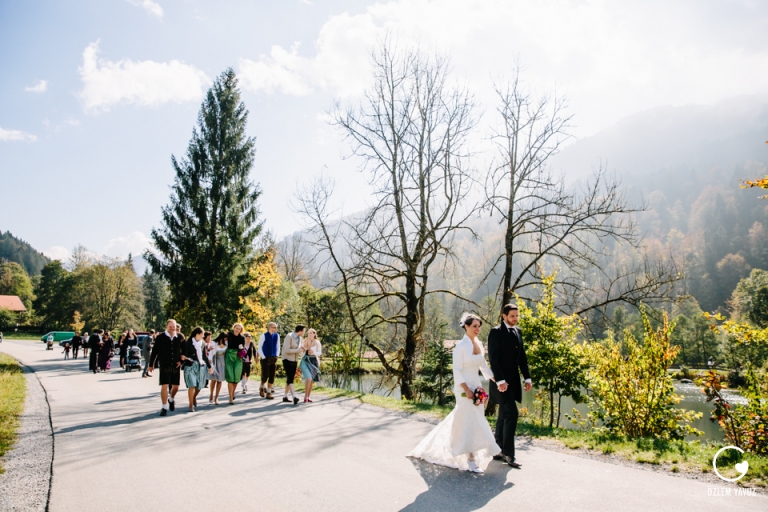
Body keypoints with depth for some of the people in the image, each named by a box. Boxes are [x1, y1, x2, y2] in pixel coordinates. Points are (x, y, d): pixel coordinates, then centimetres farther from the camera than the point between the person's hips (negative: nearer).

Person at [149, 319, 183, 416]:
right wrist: (151, 364, 1)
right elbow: (154, 351, -1)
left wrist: (180, 360, -2)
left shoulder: (179, 338, 2)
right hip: (164, 366, -3)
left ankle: (172, 399, 40)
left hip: (175, 366, 3)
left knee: (175, 386, 9)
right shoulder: (160, 337, -5)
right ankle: (165, 407, 5)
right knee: (164, 386, -6)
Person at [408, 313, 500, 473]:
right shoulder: (461, 346, -13)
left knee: (463, 420, 14)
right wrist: (467, 390, -21)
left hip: (476, 387, 7)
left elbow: (484, 366, 16)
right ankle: (471, 461, 2)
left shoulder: (479, 344, 8)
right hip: (464, 389, -7)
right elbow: (457, 371, -15)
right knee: (470, 422, -6)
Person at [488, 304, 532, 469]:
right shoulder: (496, 332, -11)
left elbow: (522, 357, 15)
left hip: (513, 380, 8)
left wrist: (527, 377, 8)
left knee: (504, 416, 12)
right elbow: (493, 358, -16)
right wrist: (500, 380, -21)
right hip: (502, 380, -8)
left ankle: (498, 451, 21)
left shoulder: (518, 331, 12)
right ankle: (508, 454, -4)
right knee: (511, 414, -12)